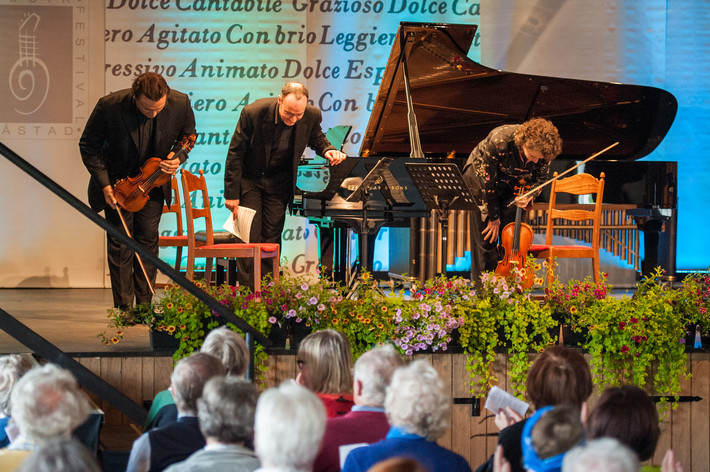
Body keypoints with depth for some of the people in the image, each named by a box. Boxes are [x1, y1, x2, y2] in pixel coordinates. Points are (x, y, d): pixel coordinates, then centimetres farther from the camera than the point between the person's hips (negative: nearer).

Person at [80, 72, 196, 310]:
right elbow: (88, 146, -12)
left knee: (148, 241, 4)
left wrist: (178, 158, -19)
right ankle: (123, 309, 4)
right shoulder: (109, 107, -28)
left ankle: (145, 306, 13)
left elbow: (188, 136, 1)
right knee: (120, 243, -2)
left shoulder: (180, 103, -22)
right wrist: (104, 184, -17)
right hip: (117, 182, -2)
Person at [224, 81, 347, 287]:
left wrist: (328, 150, -17)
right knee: (250, 237, -7)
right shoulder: (253, 113, -28)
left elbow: (316, 138, 7)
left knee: (272, 238, 2)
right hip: (250, 179, -2)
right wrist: (232, 194, -14)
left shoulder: (312, 116, -19)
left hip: (279, 183, 2)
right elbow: (235, 154, -16)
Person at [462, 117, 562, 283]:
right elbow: (487, 180, -26)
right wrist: (493, 217, -17)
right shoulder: (499, 141, -38)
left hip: (514, 183, 3)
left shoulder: (543, 152, -25)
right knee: (485, 236, -5)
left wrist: (528, 196, -24)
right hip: (481, 174, -3)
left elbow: (539, 179, -2)